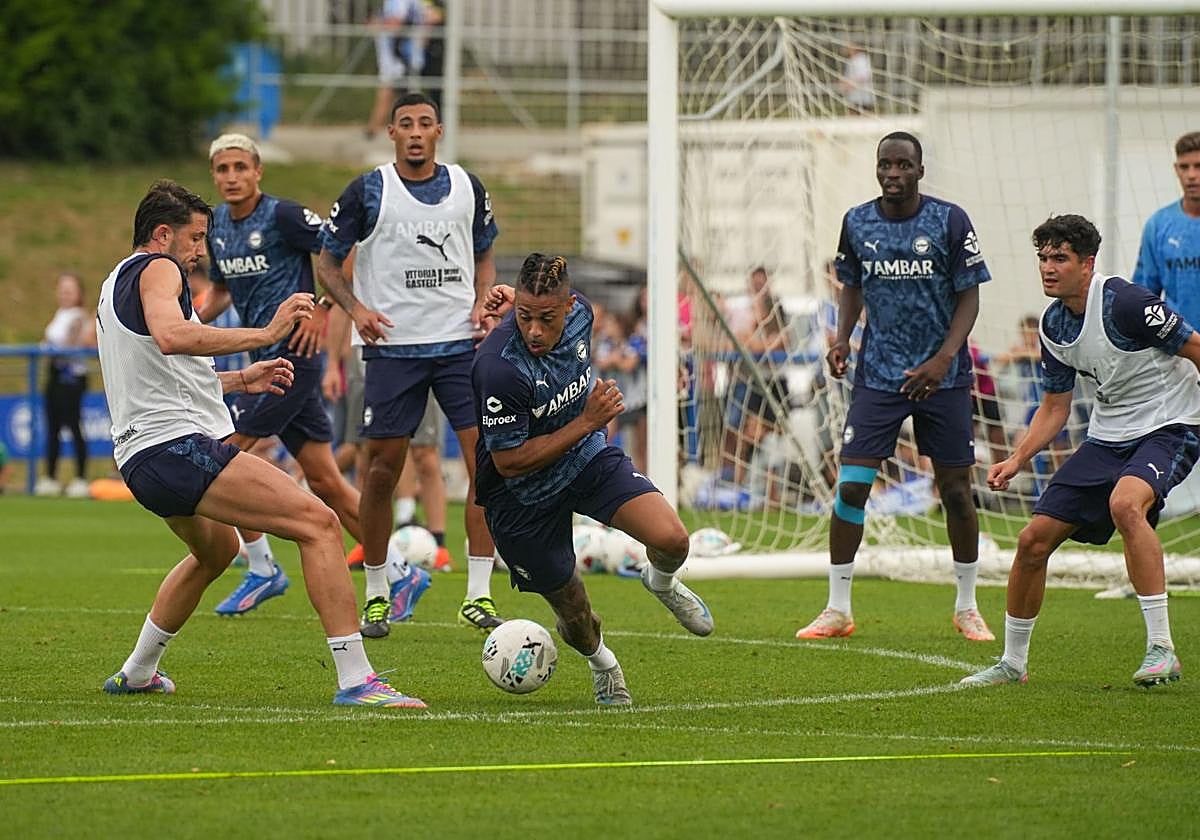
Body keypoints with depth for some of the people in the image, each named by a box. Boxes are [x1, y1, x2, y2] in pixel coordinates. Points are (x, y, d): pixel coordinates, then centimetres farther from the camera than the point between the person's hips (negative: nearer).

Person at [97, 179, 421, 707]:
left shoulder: (119, 282, 26)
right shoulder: (157, 268, -5)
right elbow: (170, 336, -27)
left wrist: (238, 380, 36)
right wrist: (265, 334, -27)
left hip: (139, 458, 11)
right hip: (178, 446, -11)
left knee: (216, 549, 38)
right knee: (317, 523, -18)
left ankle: (136, 672, 43)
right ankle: (355, 679, -27)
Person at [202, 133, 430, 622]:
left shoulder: (281, 216, -12)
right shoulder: (217, 225, 11)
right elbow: (221, 289, 25)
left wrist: (322, 310, -17)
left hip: (292, 353, -8)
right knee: (323, 479, 7)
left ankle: (262, 570, 3)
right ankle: (400, 575, 12)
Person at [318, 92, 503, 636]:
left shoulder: (468, 188, 8)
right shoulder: (367, 192, -2)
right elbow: (327, 262, 4)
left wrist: (483, 302, 1)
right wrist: (356, 308, -13)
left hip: (462, 344, 2)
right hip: (393, 345, -2)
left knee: (488, 460, -9)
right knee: (383, 469, 0)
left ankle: (478, 596, -4)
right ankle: (375, 595, 15)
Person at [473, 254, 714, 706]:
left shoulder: (578, 312, -15)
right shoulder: (499, 367, -34)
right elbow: (509, 462, -27)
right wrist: (587, 422, -26)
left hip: (589, 458, 4)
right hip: (522, 496, -4)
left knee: (672, 540, -18)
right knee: (574, 614, 7)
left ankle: (661, 582, 20)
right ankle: (599, 659, 43)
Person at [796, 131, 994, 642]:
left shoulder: (949, 221, -6)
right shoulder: (857, 223, 2)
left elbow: (969, 295, -3)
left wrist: (943, 359, -16)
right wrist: (841, 339, -1)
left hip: (943, 375, -1)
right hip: (878, 375, 1)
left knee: (956, 490, 3)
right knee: (850, 485, -8)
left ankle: (967, 608, 19)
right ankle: (837, 610, 1)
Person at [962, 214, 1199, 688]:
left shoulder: (1124, 303, -20)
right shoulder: (1053, 325, 4)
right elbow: (1055, 408, 14)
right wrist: (1016, 461, 1)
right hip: (1107, 436, 8)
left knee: (1125, 503, -38)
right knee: (1034, 540, -1)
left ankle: (1161, 650, -33)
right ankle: (1012, 663, 18)